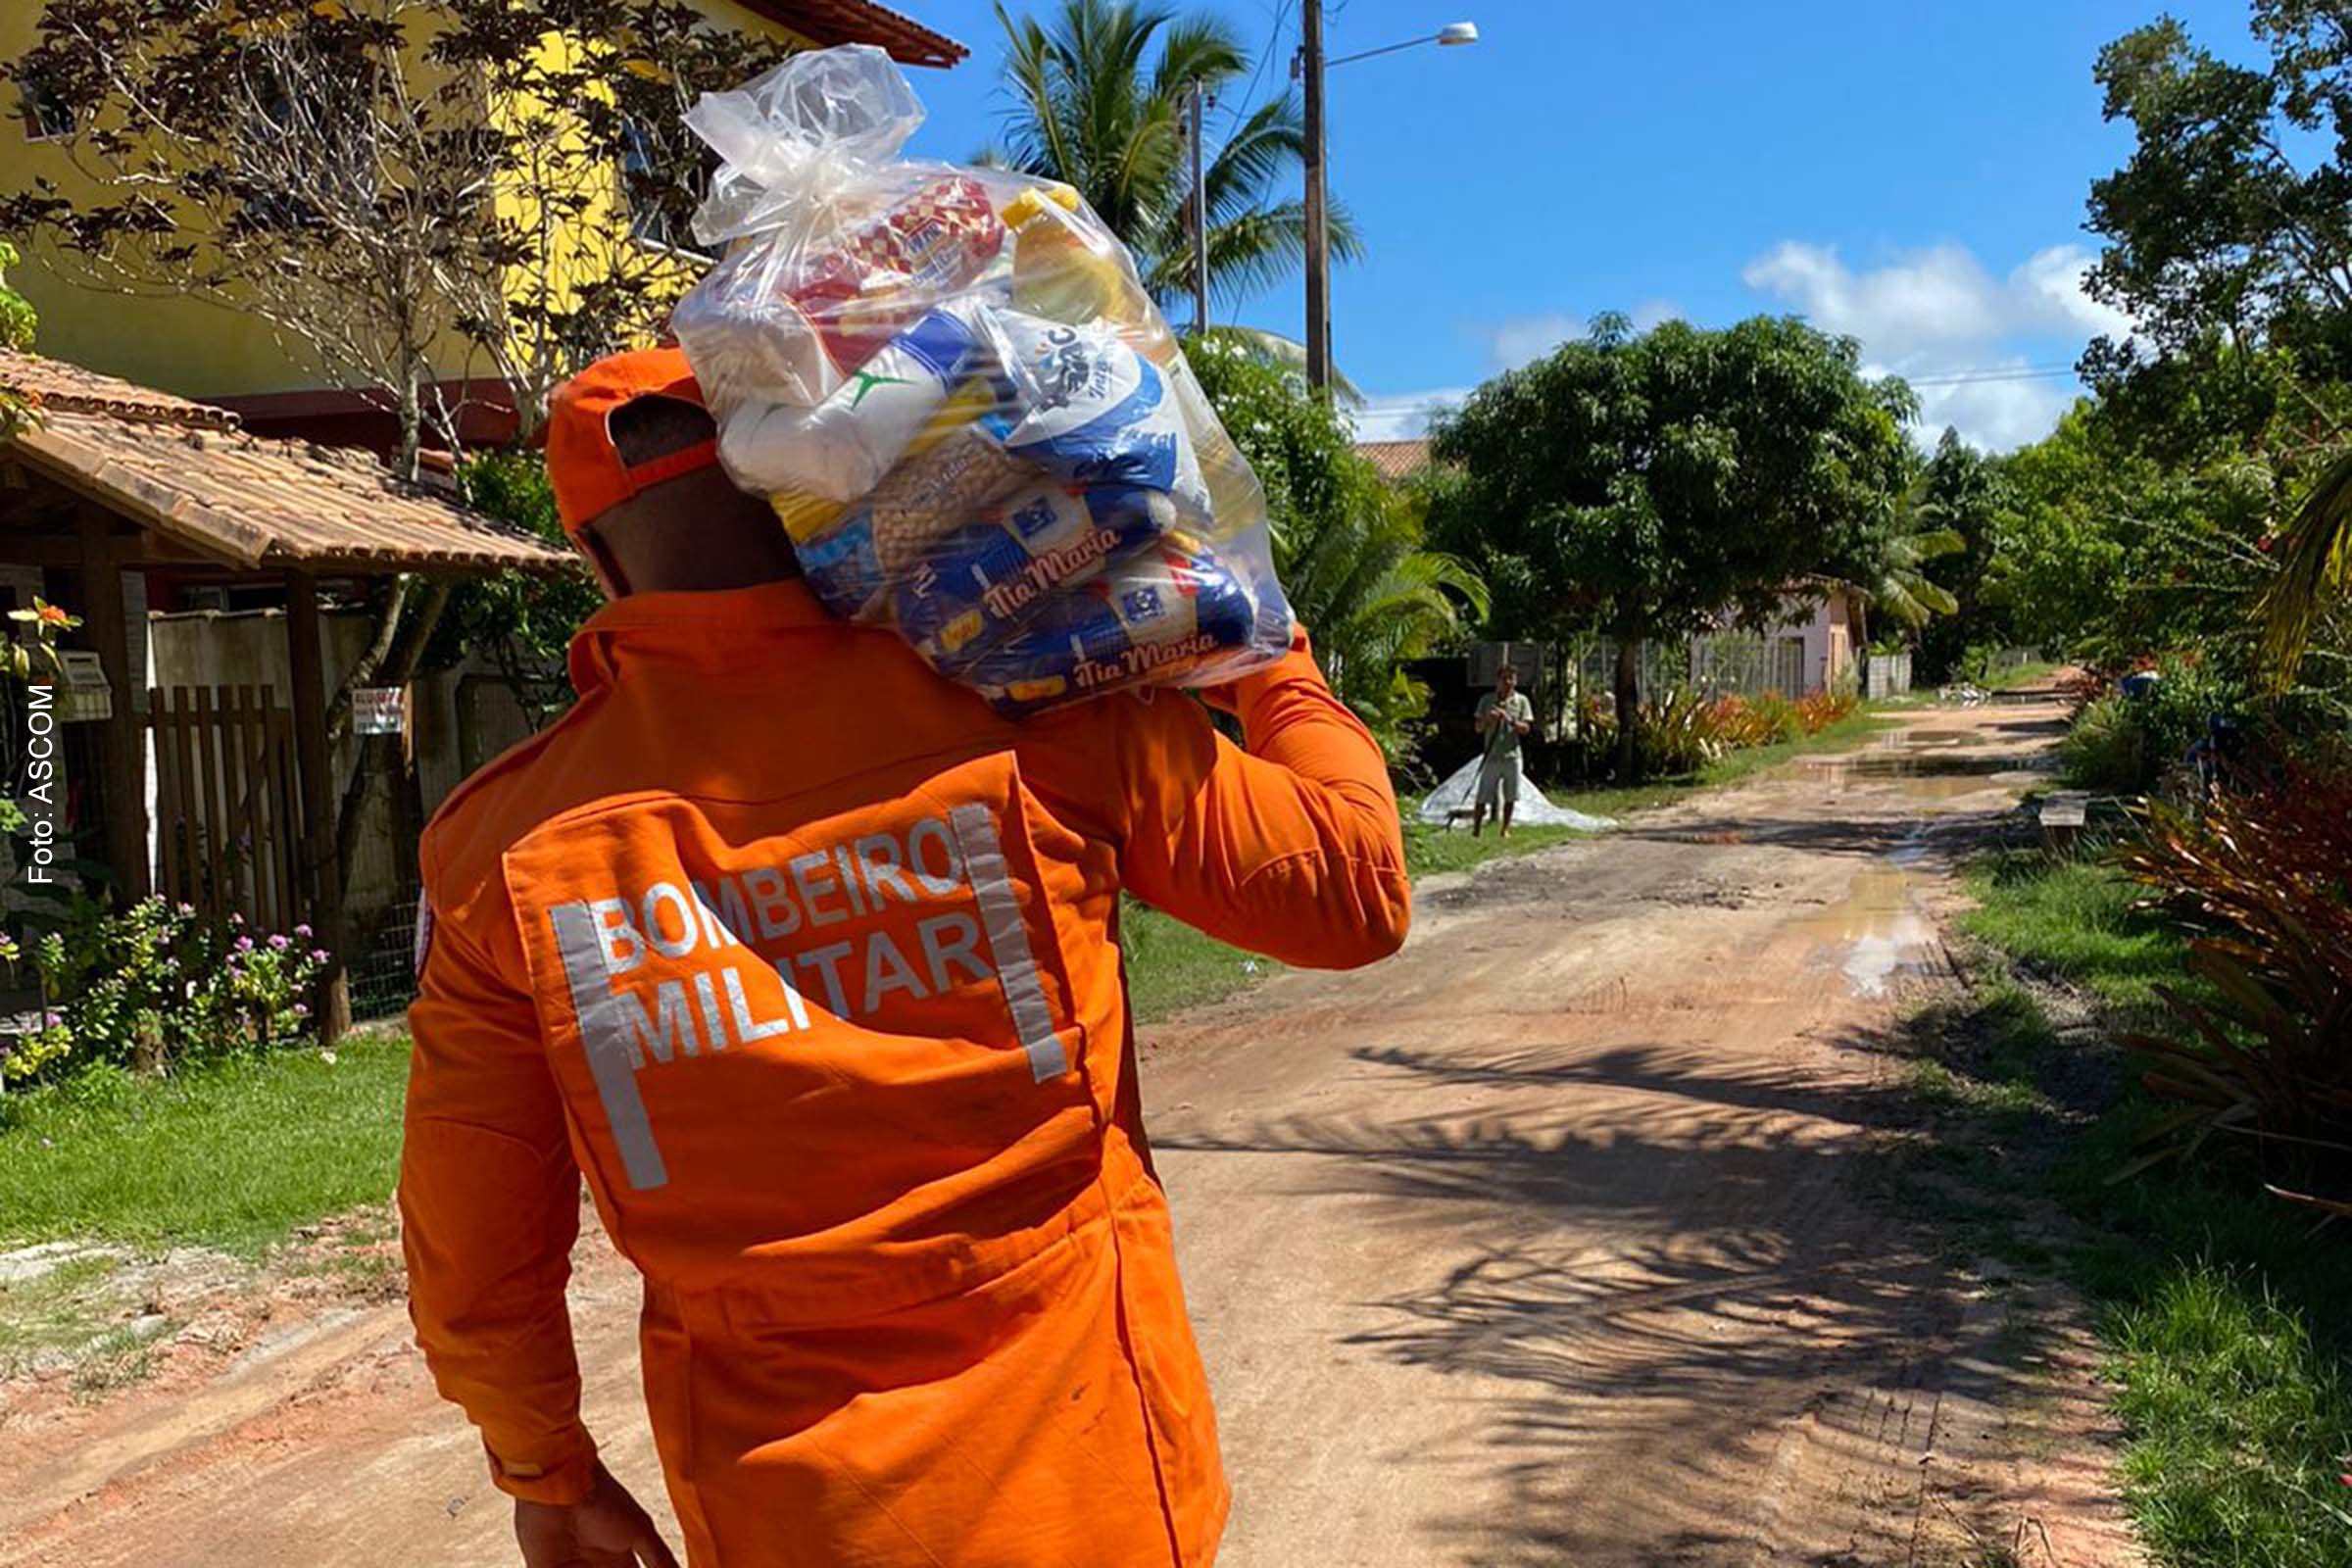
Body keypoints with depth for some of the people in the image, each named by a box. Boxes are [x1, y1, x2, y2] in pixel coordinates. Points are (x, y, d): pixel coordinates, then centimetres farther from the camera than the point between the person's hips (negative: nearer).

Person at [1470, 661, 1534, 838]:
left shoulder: (1521, 701, 4)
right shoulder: (1486, 700, 4)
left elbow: (1526, 728, -2)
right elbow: (1478, 728, 5)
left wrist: (1510, 719, -18)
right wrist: (1488, 719, -15)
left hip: (1511, 755, 1)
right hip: (1491, 756, -1)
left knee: (1510, 796, 7)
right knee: (1482, 797, -3)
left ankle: (1505, 828, 20)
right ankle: (1475, 830, 6)